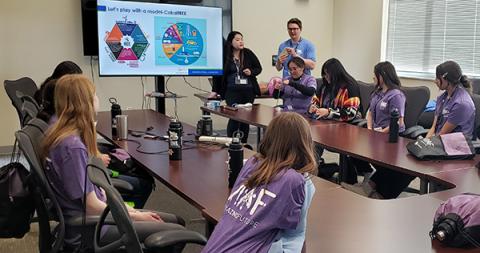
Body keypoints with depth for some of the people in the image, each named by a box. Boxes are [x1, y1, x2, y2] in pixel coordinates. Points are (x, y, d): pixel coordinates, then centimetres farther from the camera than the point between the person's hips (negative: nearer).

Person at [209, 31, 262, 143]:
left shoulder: (248, 53, 2)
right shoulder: (225, 56, -3)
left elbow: (259, 68, 11)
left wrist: (251, 72, -10)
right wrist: (215, 90, 3)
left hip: (248, 91, 3)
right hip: (232, 91, -3)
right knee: (234, 117, -9)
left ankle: (243, 143, 19)